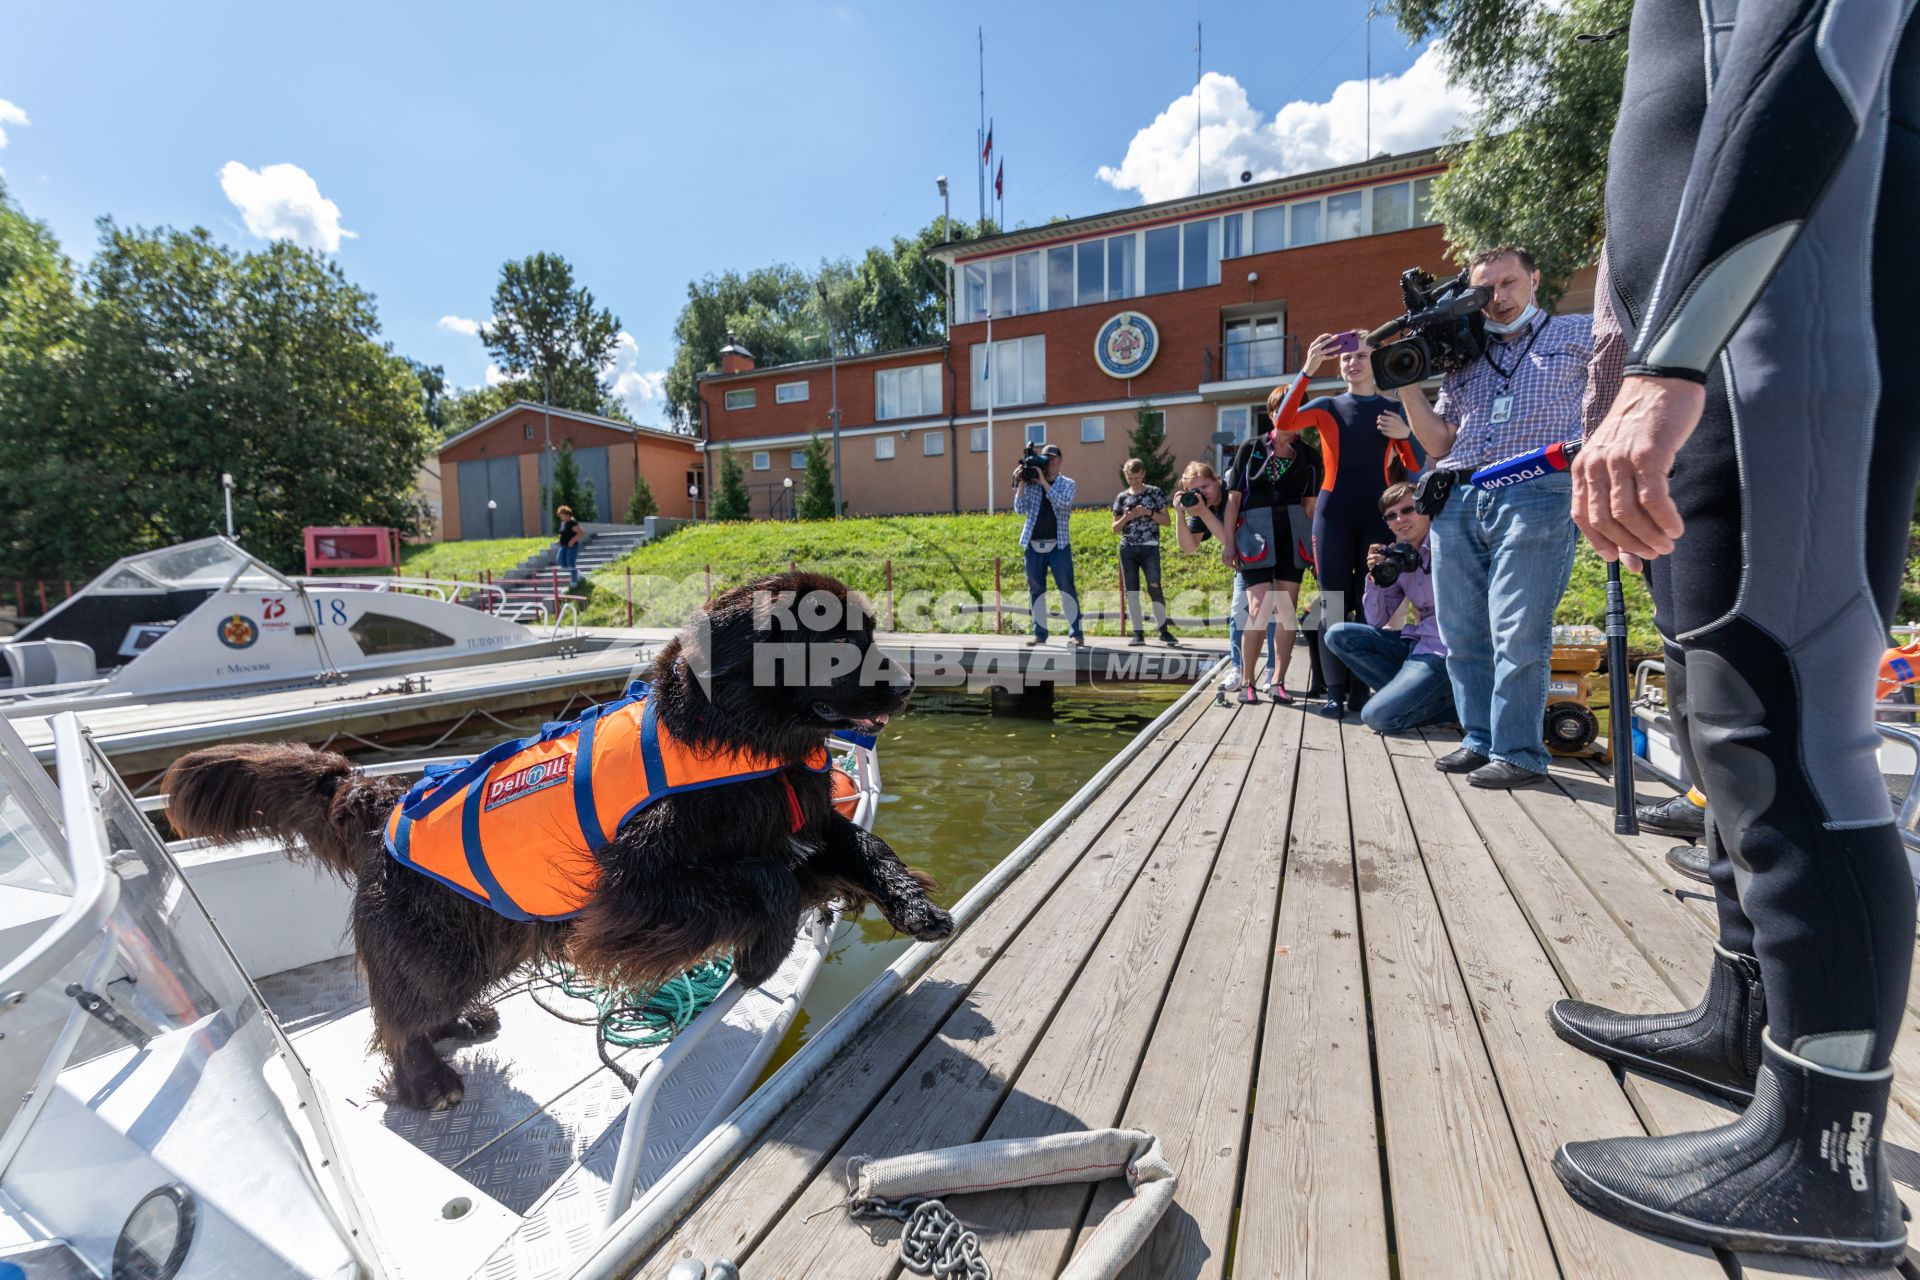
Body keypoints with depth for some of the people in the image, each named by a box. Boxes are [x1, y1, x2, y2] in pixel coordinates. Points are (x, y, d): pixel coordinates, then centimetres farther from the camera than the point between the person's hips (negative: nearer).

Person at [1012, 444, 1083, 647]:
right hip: (1034, 546, 3)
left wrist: (1043, 481, -14)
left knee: (1066, 589, -4)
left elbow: (1062, 503, -15)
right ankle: (1039, 633, 15)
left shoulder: (1067, 484, 4)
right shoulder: (1031, 484, 10)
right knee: (1036, 590, 7)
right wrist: (1021, 483, -6)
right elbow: (1020, 509, 1)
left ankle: (1076, 634, 0)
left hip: (1058, 545, -3)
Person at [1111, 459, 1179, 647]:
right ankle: (1138, 633, 6)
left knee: (1154, 587, -15)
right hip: (1127, 548, 3)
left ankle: (1163, 630, -4)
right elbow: (1115, 528, 14)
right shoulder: (1121, 497, 12)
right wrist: (1126, 518, -6)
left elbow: (1167, 521, 5)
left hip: (1150, 547, -3)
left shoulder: (1155, 492, 6)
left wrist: (1149, 513, -9)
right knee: (1131, 591, 1)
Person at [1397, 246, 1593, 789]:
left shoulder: (1578, 334, 15)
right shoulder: (1464, 359, 24)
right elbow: (1439, 442, 16)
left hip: (1534, 495, -4)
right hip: (1457, 503, 5)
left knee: (1517, 634, -8)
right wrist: (1407, 382, 8)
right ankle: (1480, 741, 15)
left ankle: (1518, 752, 1)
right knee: (1462, 635, 4)